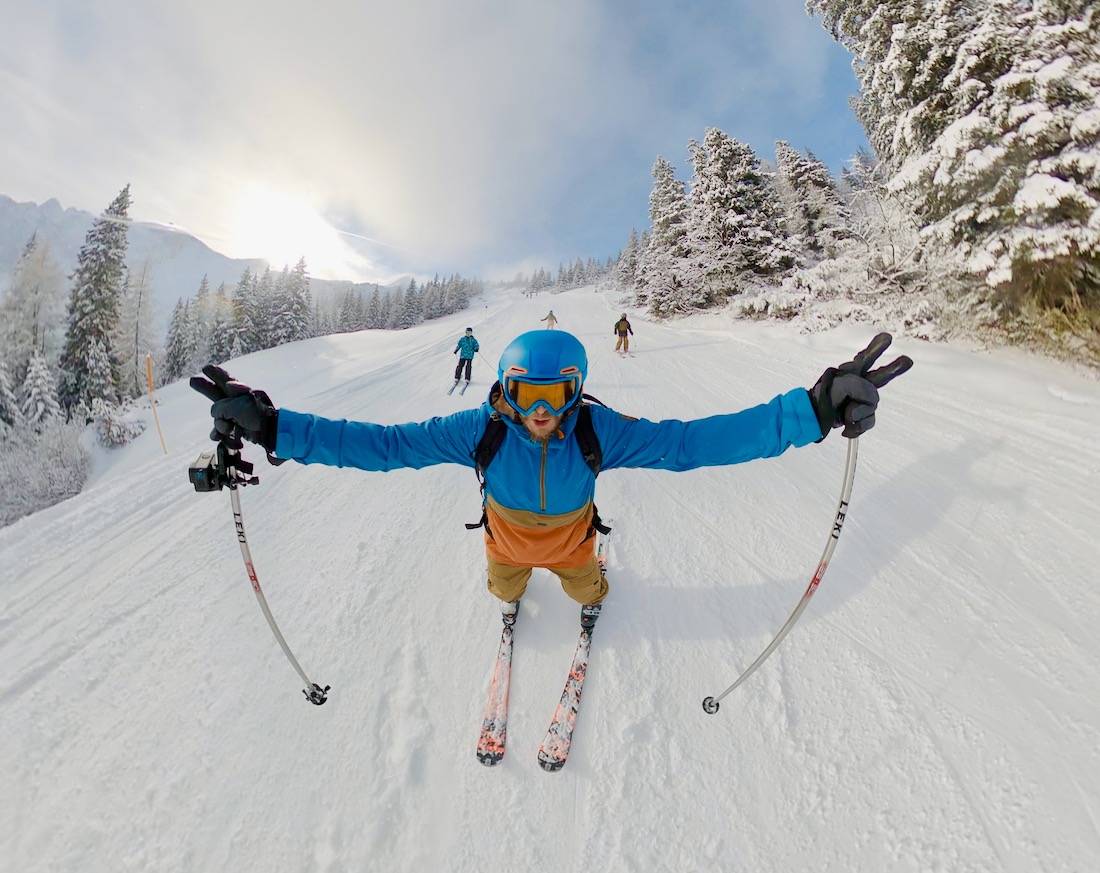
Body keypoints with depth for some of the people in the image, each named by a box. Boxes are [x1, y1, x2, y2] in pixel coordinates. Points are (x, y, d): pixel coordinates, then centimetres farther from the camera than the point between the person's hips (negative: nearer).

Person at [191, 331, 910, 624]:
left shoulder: (599, 430, -35)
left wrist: (812, 411, -45)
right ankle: (512, 605, 74)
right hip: (508, 535, 1)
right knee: (502, 588, 34)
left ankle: (591, 601, 71)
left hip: (572, 538, 0)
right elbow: (383, 443, -35)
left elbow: (693, 441, -38)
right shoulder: (482, 429, -35)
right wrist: (274, 428, -42)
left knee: (585, 587, 30)